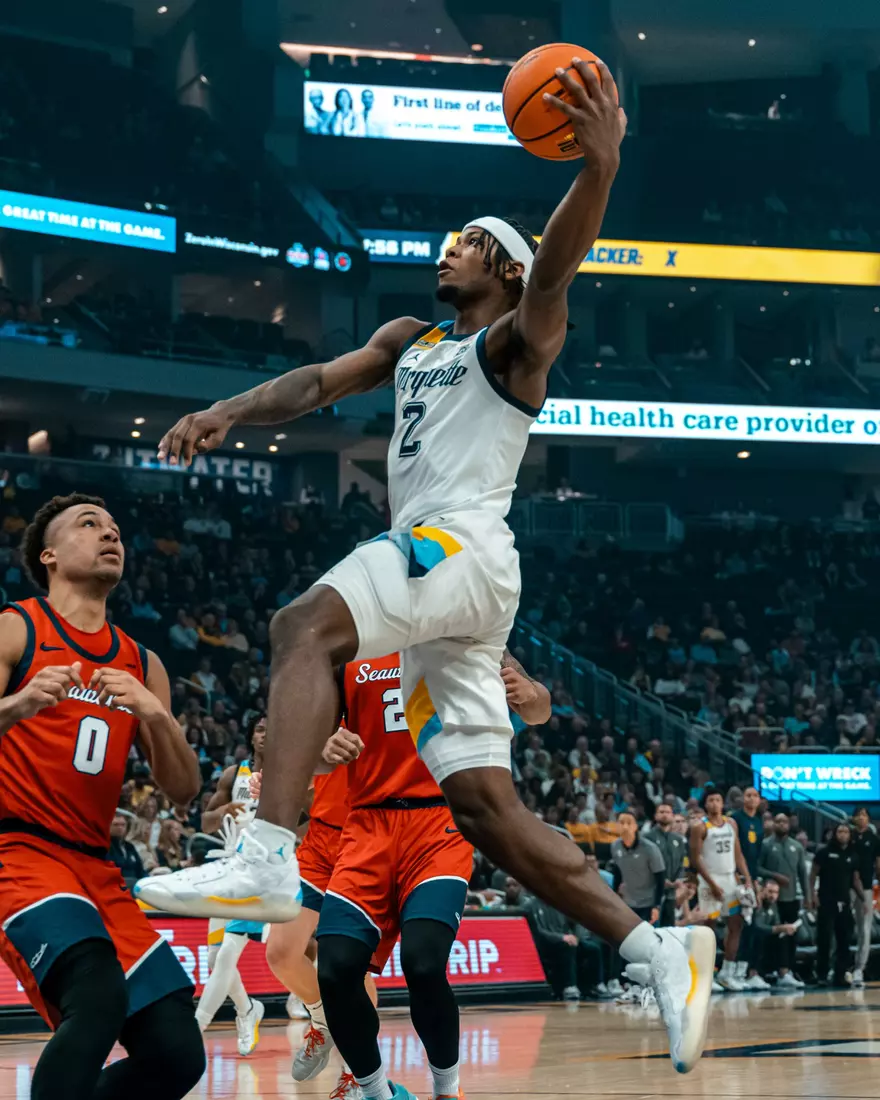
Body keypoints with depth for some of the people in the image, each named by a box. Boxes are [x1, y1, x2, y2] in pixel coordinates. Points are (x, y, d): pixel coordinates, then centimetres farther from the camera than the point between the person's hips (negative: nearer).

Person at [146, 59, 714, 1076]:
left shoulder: (516, 341, 3)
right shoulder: (409, 341, 27)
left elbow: (553, 272, -16)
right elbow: (321, 381, 17)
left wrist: (598, 169, -36)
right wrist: (229, 413, -1)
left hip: (462, 542, -9)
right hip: (431, 566, 9)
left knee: (306, 627, -32)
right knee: (488, 810, 0)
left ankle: (267, 857, -47)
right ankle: (656, 953, -2)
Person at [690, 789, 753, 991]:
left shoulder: (731, 824, 9)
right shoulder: (700, 827, -8)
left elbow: (738, 854, 13)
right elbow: (696, 859, -12)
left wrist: (747, 878, 2)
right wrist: (712, 884, -17)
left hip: (730, 878, 6)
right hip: (710, 880, -6)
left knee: (736, 925, 5)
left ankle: (727, 972, 11)